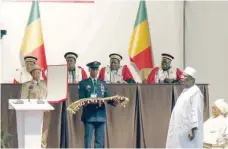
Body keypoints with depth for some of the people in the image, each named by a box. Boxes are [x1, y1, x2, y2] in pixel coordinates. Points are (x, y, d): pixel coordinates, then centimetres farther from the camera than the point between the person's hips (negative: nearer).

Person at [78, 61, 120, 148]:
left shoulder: (103, 83, 15)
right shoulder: (83, 83, 4)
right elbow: (81, 100, -2)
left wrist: (113, 102, -12)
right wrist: (89, 102, -22)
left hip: (101, 115, 4)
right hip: (89, 116, -4)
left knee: (100, 141, 5)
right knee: (88, 140, -3)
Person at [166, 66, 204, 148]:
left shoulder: (195, 92, -14)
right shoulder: (185, 91, 17)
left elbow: (196, 112, -20)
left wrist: (193, 129, -25)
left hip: (188, 130, -10)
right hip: (181, 129, 10)